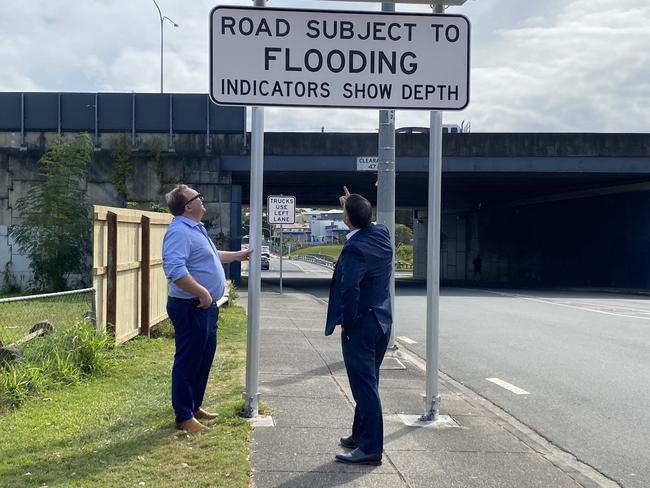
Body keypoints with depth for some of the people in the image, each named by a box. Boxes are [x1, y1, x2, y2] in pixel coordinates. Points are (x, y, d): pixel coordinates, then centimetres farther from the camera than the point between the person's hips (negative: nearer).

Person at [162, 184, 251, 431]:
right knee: (188, 362, -2)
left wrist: (237, 255, 37)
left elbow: (211, 256, 34)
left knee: (204, 359, 19)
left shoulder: (195, 229, 16)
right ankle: (184, 417, 8)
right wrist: (202, 292, -29)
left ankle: (195, 406, 32)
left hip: (205, 308, 11)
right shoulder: (179, 232, -19)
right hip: (191, 308, -11)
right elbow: (175, 270, -32)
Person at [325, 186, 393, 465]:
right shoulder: (382, 235, 3)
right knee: (368, 383, 19)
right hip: (382, 322, 9)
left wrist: (346, 321, -16)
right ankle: (361, 435, 31)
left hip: (360, 325, -9)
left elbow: (349, 288, -30)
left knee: (364, 385, -2)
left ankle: (370, 448, 4)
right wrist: (354, 203, 24)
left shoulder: (354, 249, -22)